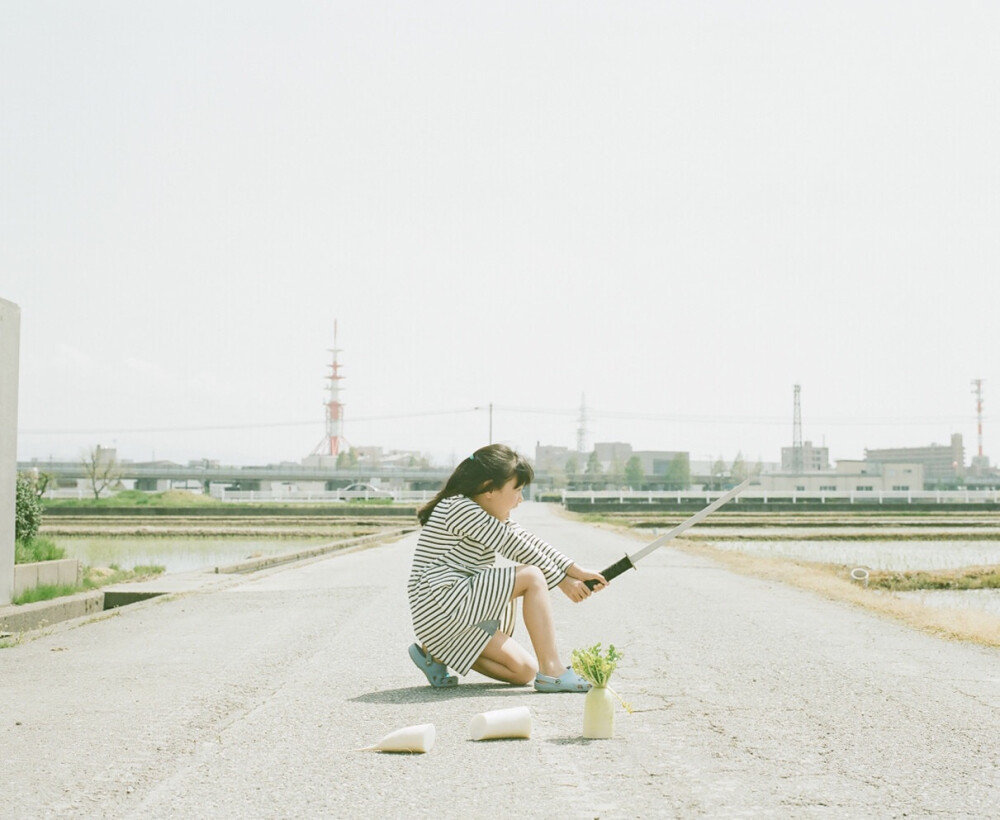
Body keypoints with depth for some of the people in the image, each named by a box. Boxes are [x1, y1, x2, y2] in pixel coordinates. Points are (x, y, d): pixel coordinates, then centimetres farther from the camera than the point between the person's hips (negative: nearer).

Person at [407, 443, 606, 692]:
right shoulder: (460, 508, -14)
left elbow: (532, 543, 9)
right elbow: (517, 549, -13)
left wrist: (577, 572, -2)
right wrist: (563, 582, -7)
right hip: (441, 604, -10)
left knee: (525, 671, 3)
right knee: (532, 576, -18)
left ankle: (436, 653, 12)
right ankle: (552, 671, -19)